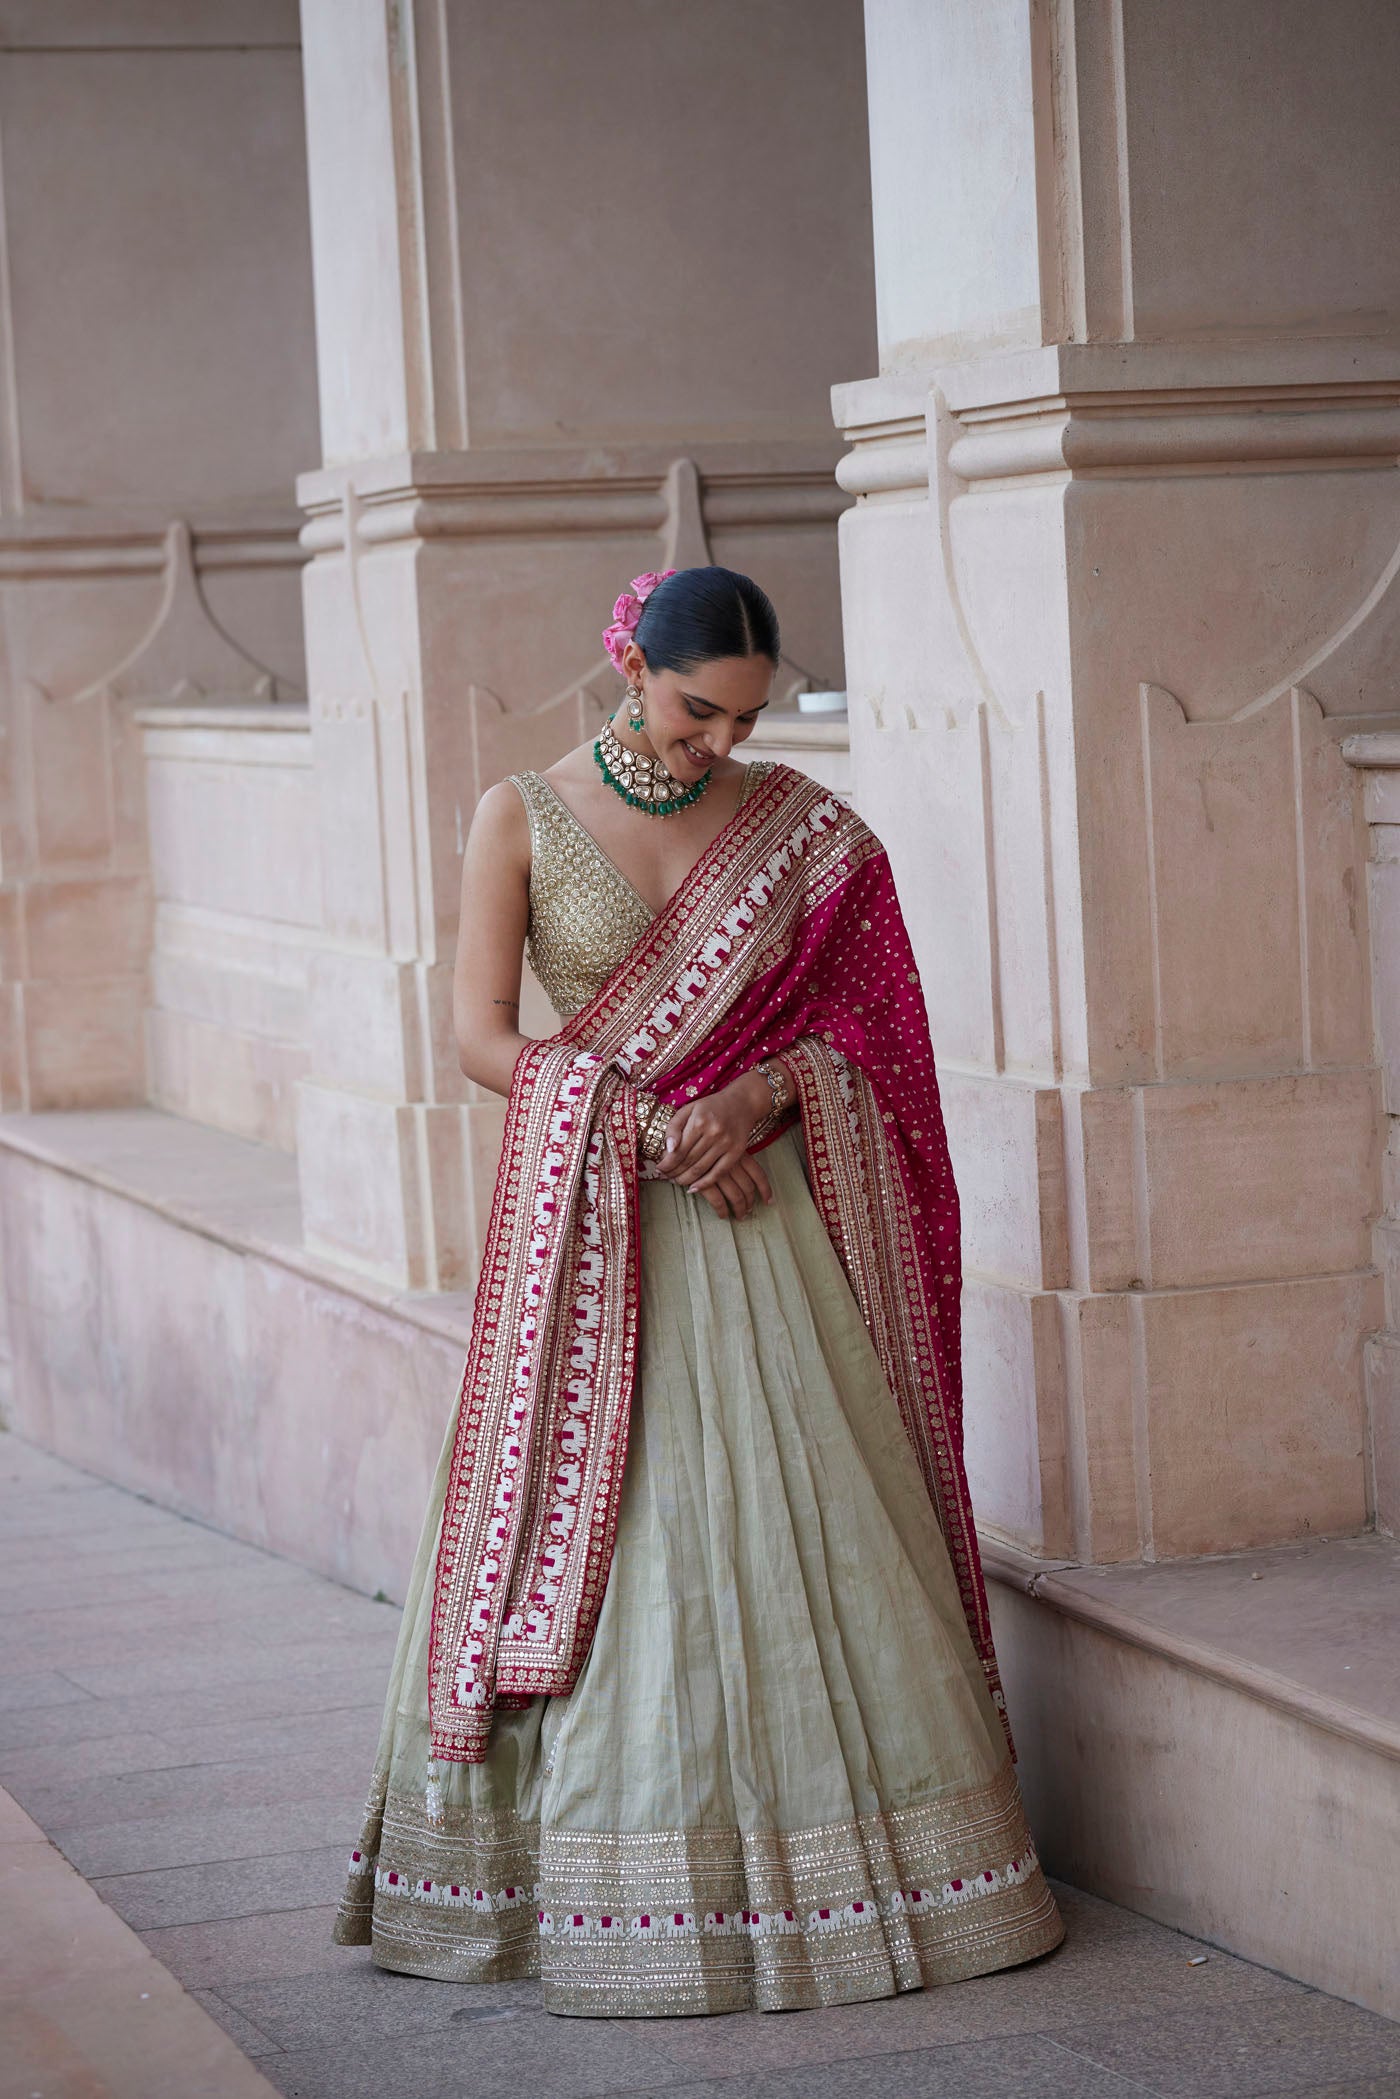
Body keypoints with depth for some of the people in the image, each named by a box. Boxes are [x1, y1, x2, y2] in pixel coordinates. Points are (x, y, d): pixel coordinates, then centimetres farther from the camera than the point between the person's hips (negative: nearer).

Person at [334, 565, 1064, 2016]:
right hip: (592, 1227, -2)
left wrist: (761, 1094, -14)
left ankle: (826, 1870, 7)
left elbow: (859, 1023, 6)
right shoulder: (522, 820, 0)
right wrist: (656, 1128, -16)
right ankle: (613, 1889, 3)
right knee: (600, 1532, -4)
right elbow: (484, 1039, -5)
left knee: (796, 1528, 0)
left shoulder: (798, 826, 5)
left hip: (760, 1213, 2)